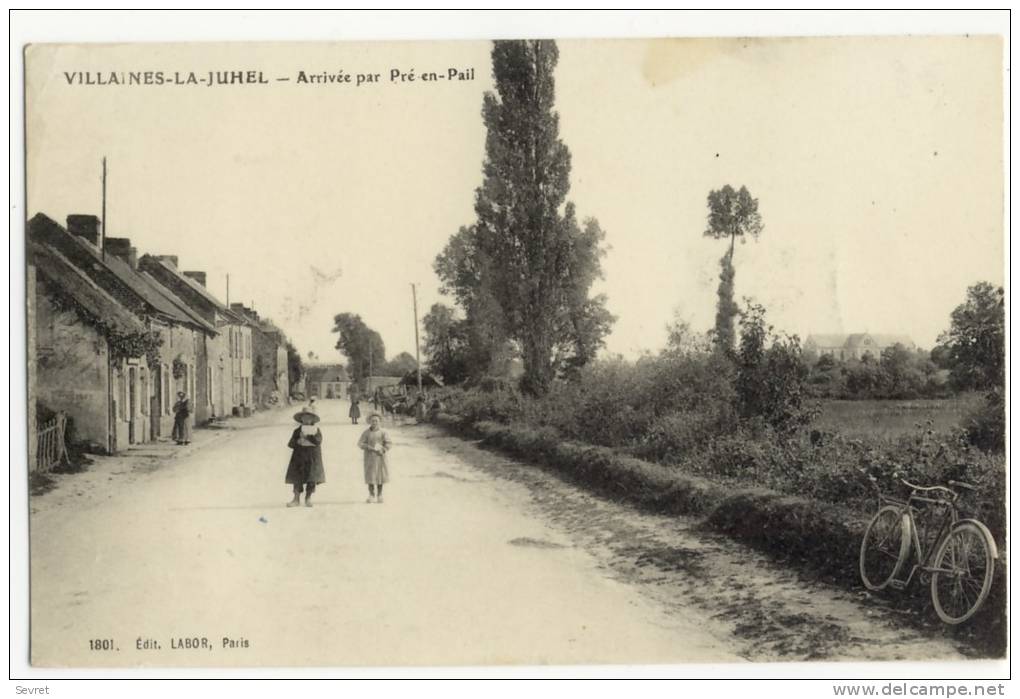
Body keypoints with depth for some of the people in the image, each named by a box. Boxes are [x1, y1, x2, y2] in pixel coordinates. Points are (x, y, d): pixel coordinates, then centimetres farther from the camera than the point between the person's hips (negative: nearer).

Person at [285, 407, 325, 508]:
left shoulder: (316, 430, 6)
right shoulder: (297, 431, 9)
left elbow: (318, 441, -12)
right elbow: (290, 443, 4)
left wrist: (307, 436, -16)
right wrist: (298, 442, -14)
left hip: (312, 458, -1)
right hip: (299, 458, 1)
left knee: (312, 478, -2)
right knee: (297, 478, -4)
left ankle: (308, 499, 10)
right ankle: (296, 499, 1)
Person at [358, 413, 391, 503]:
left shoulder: (383, 432, 0)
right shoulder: (366, 432, 0)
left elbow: (388, 443, -2)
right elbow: (360, 443, -4)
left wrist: (383, 450, -18)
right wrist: (370, 447, -18)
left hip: (380, 457, 1)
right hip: (369, 457, 0)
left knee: (380, 475, 4)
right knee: (370, 476, -4)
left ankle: (379, 495, 16)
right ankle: (371, 496, 2)